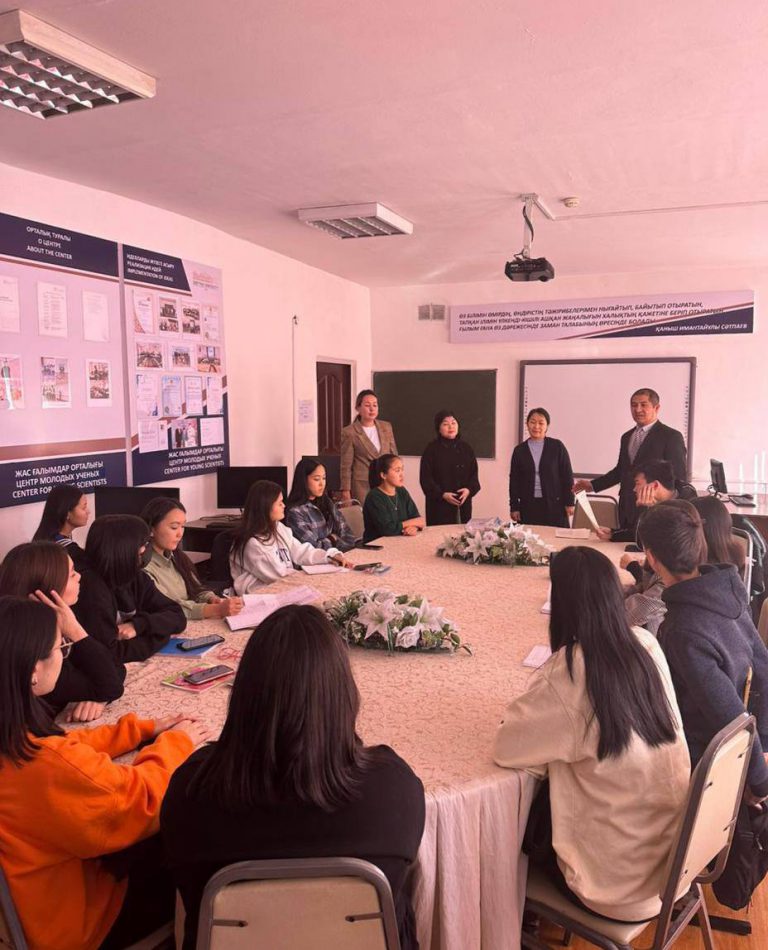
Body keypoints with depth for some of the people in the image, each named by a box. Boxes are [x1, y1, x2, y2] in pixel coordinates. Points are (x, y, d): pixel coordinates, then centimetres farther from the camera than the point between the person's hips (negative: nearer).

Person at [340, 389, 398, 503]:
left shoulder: (386, 427, 10)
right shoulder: (349, 432, -3)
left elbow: (394, 455, 16)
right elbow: (346, 465, -2)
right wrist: (346, 491, -4)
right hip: (362, 485, -4)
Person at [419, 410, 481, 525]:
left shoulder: (466, 448, 11)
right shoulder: (432, 449, -1)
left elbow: (474, 474, 11)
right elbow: (425, 478, -4)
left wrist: (469, 489, -8)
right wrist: (442, 494, -15)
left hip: (463, 504, 4)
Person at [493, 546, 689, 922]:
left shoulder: (567, 672, -26)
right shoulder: (646, 644, -6)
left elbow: (505, 747, -18)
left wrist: (533, 704, -4)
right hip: (671, 851, 6)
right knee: (541, 800, 24)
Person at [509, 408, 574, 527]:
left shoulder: (557, 447, 2)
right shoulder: (519, 450, 7)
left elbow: (567, 475, 3)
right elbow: (514, 480, 9)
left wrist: (569, 503, -1)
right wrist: (514, 507, 5)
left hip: (554, 505, -1)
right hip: (528, 506, 1)